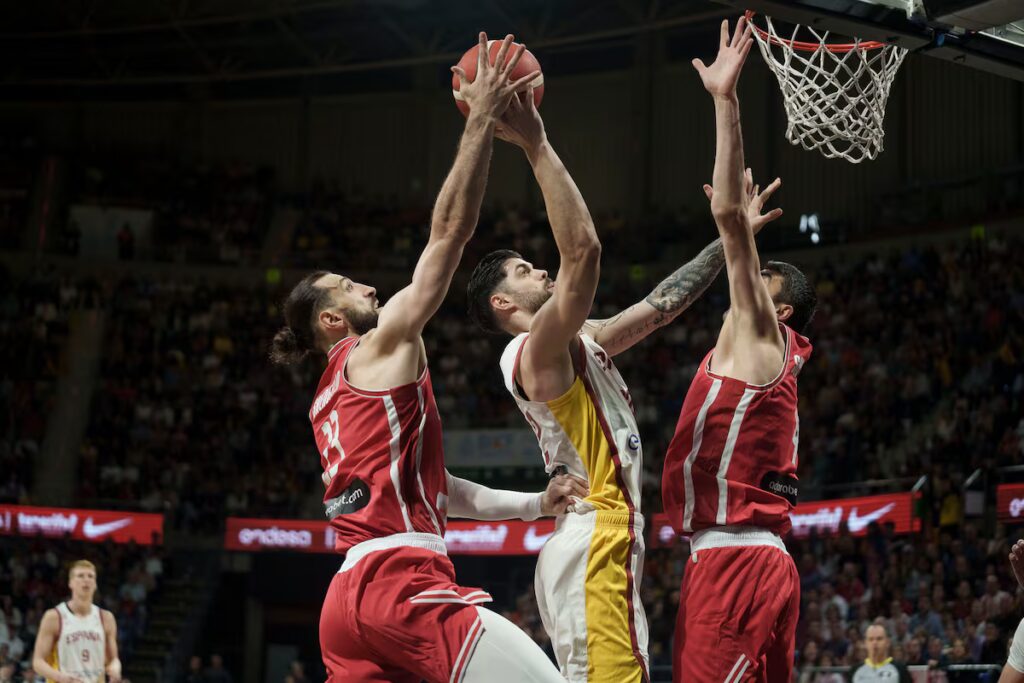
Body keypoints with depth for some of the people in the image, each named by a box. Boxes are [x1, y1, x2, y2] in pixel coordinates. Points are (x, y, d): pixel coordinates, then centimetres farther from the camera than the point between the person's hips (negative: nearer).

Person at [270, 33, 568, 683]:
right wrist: (481, 124, 0)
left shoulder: (331, 399, 29)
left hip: (350, 594, 10)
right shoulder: (380, 349, 5)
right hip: (402, 580, -10)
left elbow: (436, 490, 29)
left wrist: (536, 504, 24)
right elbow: (448, 233, -2)